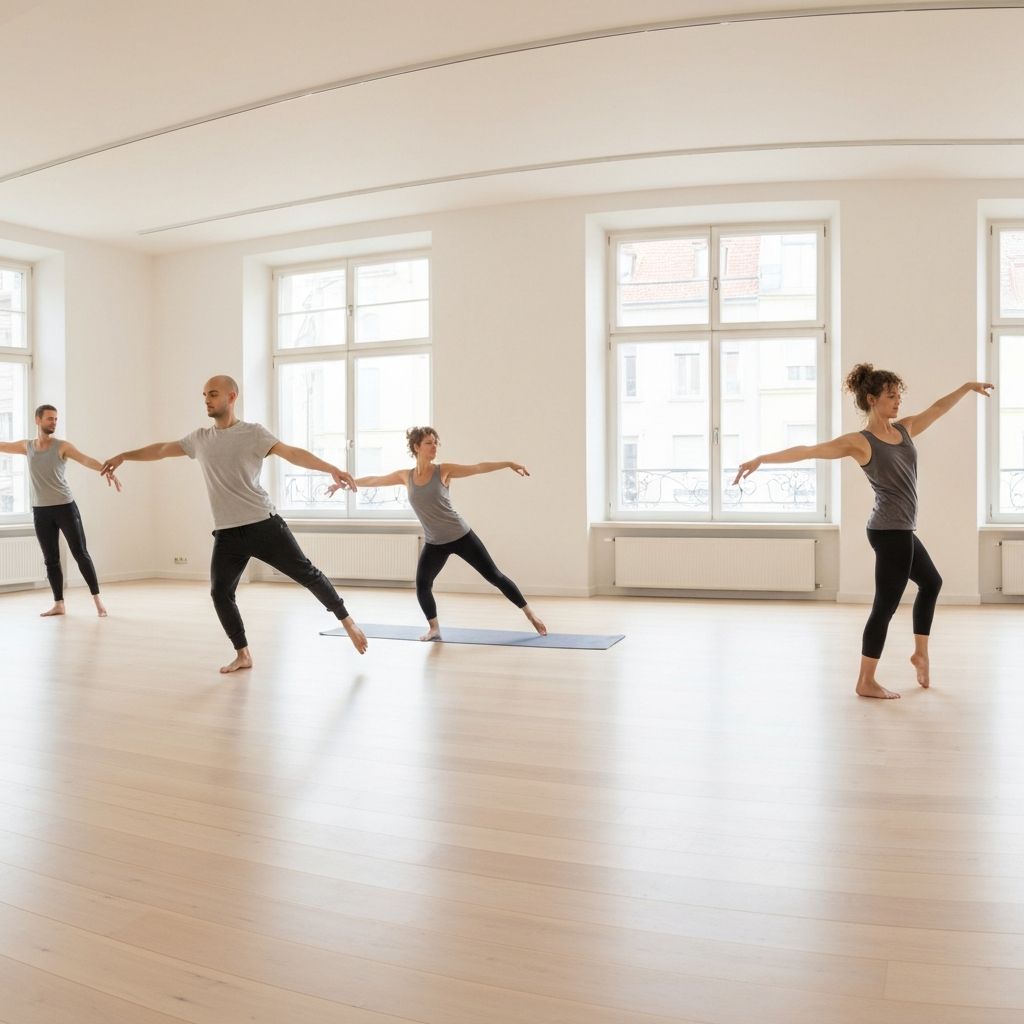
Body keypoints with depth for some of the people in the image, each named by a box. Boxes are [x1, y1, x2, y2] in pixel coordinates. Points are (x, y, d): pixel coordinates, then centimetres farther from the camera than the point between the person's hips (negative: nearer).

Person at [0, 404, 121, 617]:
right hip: (40, 511, 4)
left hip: (65, 507, -4)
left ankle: (97, 599, 3)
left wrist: (107, 470, -40)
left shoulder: (62, 446, -4)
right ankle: (58, 604, 12)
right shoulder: (27, 446, 10)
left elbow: (86, 460, -20)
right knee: (51, 559, 6)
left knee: (81, 554, -3)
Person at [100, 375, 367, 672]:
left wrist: (331, 469, -29)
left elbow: (293, 453, -16)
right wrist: (124, 456, 28)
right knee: (220, 592, -2)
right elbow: (161, 449, 25)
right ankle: (243, 655, 12)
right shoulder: (200, 438, 12)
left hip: (264, 525, -4)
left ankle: (348, 623, 14)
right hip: (227, 534, 5)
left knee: (306, 573, -2)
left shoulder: (252, 433, -4)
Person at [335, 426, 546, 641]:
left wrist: (508, 464, -23)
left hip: (460, 536, -3)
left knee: (494, 576, -1)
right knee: (422, 586, -9)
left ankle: (530, 615, 9)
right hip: (434, 543, 3)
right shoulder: (405, 476, 1)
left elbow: (478, 468, -14)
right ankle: (434, 629, 13)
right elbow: (374, 480, 13)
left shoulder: (443, 470, -7)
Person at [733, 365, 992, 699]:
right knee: (885, 604, -4)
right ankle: (865, 681, 5)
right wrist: (761, 459, -32)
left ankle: (920, 653, 43)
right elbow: (809, 450, -23)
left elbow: (937, 409, 24)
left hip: (901, 531, 9)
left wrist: (968, 386, 29)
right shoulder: (860, 442, -14)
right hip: (890, 531, -9)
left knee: (931, 582, 27)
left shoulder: (903, 429, 8)